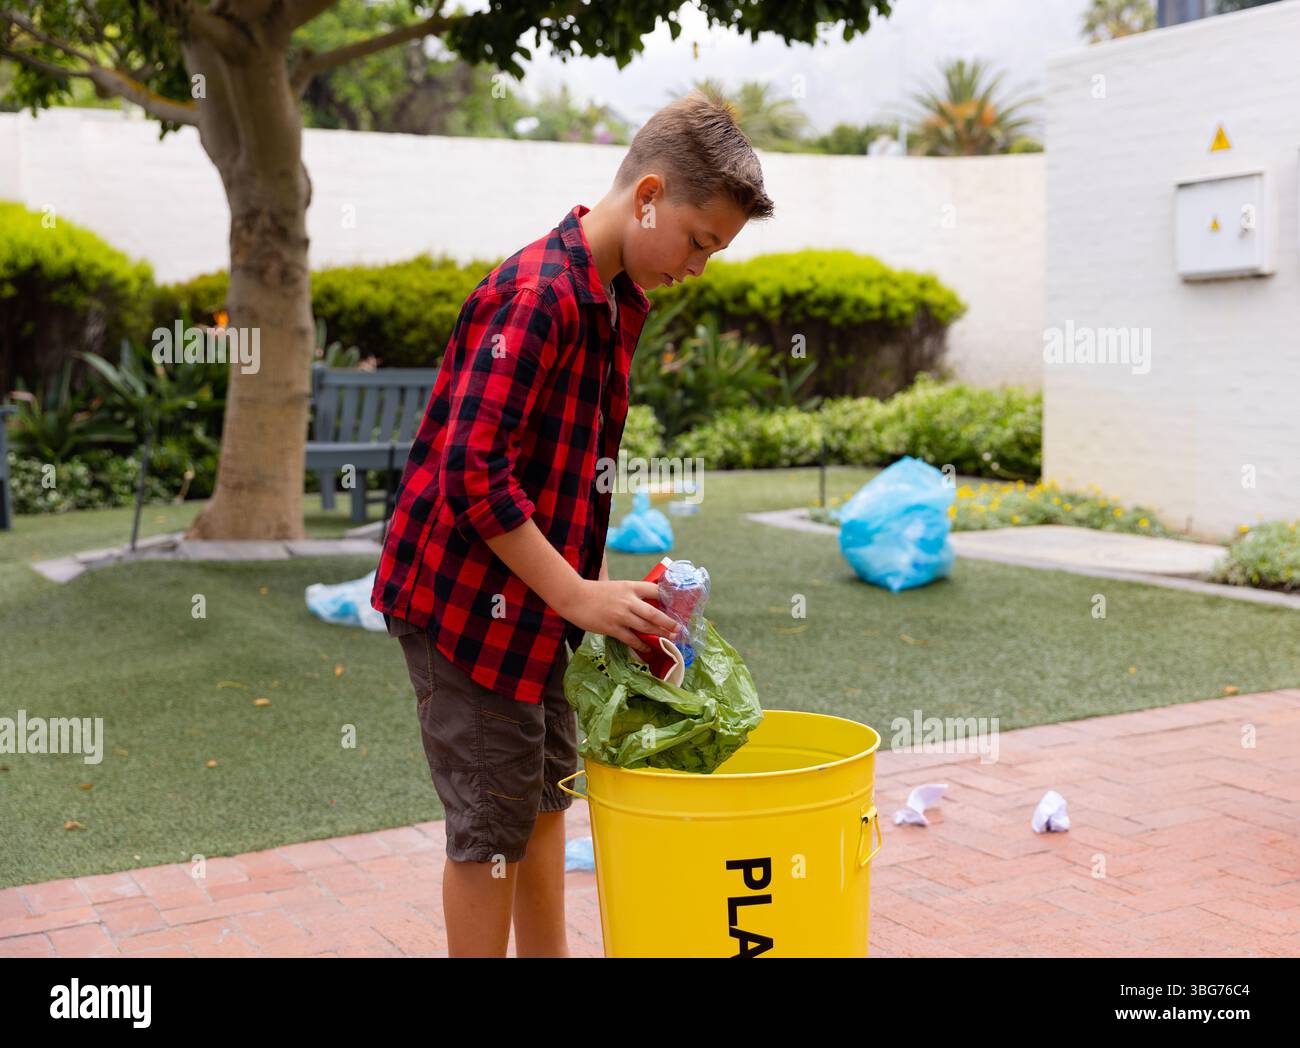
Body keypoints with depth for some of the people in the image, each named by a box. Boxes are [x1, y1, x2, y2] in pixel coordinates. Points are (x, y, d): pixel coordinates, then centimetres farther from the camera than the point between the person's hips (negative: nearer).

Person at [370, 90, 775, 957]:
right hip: (466, 599, -9)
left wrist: (603, 585, 6)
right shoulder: (535, 294, -22)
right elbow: (472, 476, -28)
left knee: (546, 794, 18)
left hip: (535, 603, 9)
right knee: (493, 821, 2)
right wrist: (580, 595, -23)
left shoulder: (621, 300, 7)